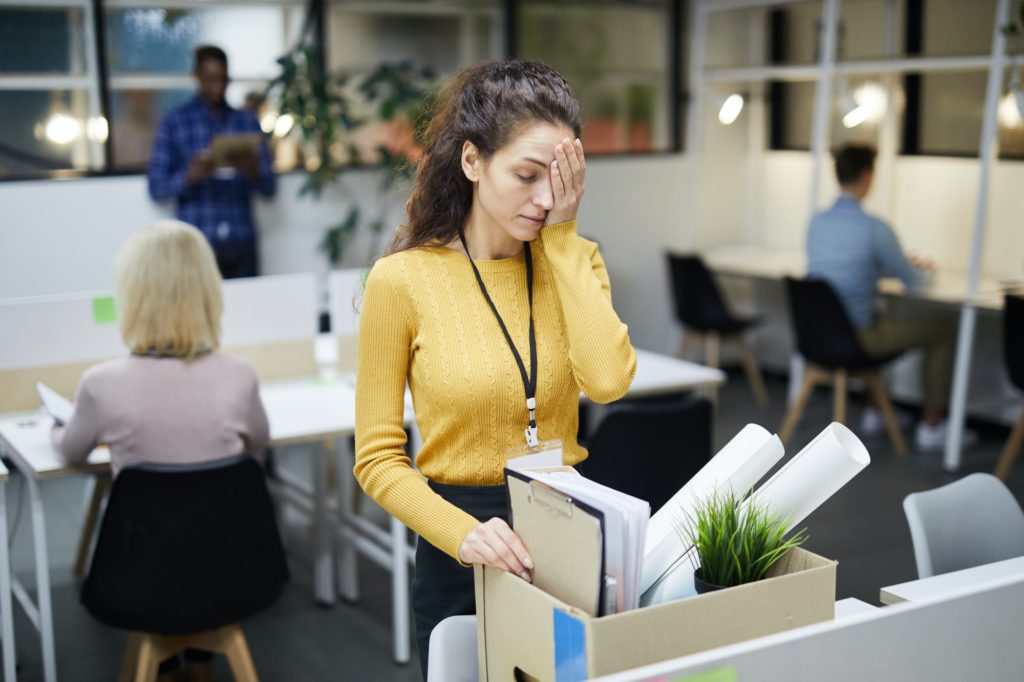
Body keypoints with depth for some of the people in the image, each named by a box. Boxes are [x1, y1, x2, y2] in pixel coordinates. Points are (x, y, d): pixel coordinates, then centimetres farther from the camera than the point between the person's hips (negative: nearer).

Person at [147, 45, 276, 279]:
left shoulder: (247, 122, 11)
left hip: (242, 243, 2)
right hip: (197, 243, -2)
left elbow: (269, 187, 10)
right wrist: (190, 176, -17)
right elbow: (156, 188, 1)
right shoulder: (174, 122, 5)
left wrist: (252, 171, -12)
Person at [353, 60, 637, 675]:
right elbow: (378, 459, -9)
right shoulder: (403, 279, -12)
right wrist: (460, 532, -25)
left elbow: (608, 380, -21)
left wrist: (562, 237, -16)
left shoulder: (573, 258, -1)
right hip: (461, 554, -3)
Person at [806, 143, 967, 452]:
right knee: (944, 331, 9)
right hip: (856, 337, -7)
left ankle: (874, 412, 38)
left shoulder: (817, 223, 3)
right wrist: (925, 271, 16)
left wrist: (906, 264, 25)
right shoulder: (873, 227, -18)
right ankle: (930, 427, 14)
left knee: (886, 321, 36)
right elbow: (914, 282, -7)